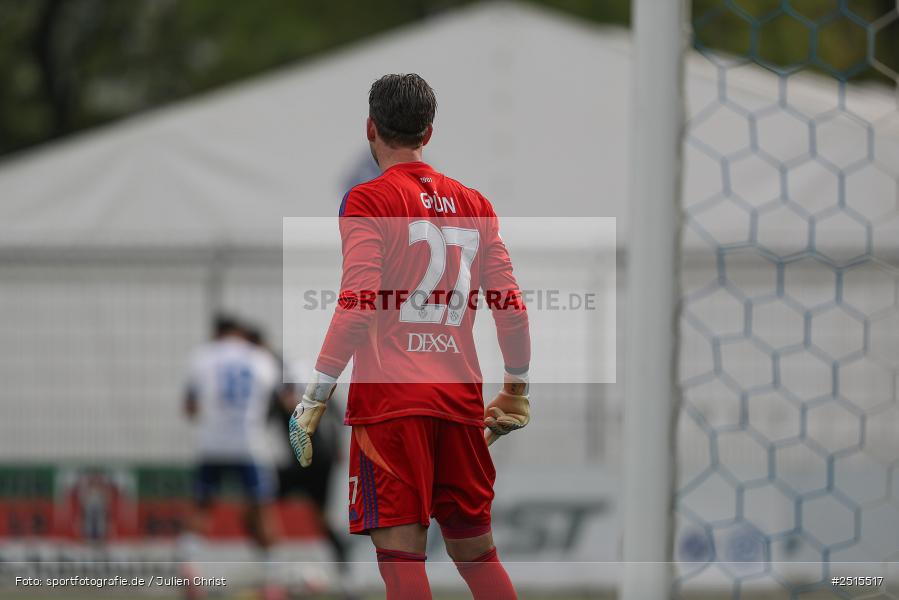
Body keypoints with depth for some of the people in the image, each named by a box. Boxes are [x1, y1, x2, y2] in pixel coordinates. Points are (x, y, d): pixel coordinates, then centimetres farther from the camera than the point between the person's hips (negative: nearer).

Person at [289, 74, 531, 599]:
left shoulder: (368, 201, -2)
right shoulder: (474, 204, 12)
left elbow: (357, 308, -11)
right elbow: (511, 306, 11)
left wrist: (315, 398, -9)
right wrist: (517, 391, 22)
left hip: (390, 401, -5)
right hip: (461, 399, 5)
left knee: (401, 554, -8)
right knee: (477, 552, 13)